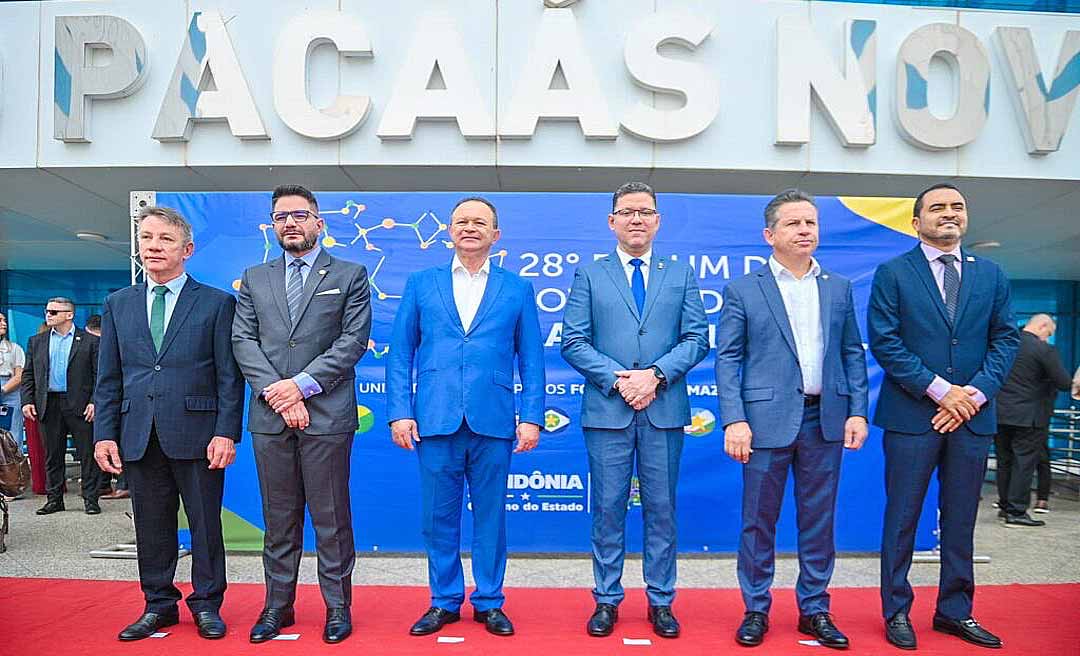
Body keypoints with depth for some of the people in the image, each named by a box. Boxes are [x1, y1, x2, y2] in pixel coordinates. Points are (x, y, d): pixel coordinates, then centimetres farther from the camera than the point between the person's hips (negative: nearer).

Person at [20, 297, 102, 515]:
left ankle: (90, 499, 6)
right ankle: (54, 499, 20)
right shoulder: (36, 341, 13)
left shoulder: (90, 341, 1)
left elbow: (99, 375, -2)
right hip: (48, 405, 4)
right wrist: (27, 401, 1)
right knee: (52, 455, 10)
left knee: (88, 454, -1)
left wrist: (94, 402, -11)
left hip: (80, 405, -3)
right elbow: (28, 374, 13)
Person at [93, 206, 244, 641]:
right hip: (138, 437, 4)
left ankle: (206, 604, 22)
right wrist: (104, 433, 3)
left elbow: (229, 375, -3)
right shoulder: (118, 304, 12)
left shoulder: (217, 303, 0)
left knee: (205, 524, 6)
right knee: (151, 527, 12)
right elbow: (108, 377, 11)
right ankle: (159, 605, 28)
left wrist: (226, 432, -10)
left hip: (197, 435, -3)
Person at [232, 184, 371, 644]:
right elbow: (243, 341, 5)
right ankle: (278, 606, 24)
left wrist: (303, 383, -12)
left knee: (331, 518, 4)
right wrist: (276, 392, -9)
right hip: (269, 417, 3)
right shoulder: (254, 279, 15)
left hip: (327, 415, -3)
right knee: (278, 519, 11)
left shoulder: (350, 275, 5)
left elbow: (354, 340, -4)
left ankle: (338, 607, 16)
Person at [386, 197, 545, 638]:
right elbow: (400, 353, 7)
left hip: (492, 421, 0)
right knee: (439, 516, 9)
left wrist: (532, 417, -3)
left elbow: (531, 360, 6)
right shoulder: (422, 284, 10)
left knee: (490, 515, 9)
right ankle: (444, 602, 25)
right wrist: (400, 411, -2)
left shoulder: (517, 289, 8)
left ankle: (488, 602, 24)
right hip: (435, 420, 1)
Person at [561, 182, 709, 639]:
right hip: (607, 411, -1)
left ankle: (660, 601, 21)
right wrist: (617, 379, -12)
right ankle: (606, 601, 19)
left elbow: (696, 338, 3)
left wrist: (656, 374, -12)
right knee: (608, 508, 6)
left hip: (664, 410, 1)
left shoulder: (680, 274, 11)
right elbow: (573, 342, 0)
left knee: (661, 508, 8)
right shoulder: (590, 275, 7)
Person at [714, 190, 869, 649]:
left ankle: (814, 609, 26)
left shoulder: (839, 288, 11)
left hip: (825, 420, 3)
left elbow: (853, 353, 11)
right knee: (759, 521, 6)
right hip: (767, 419, -3)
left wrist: (857, 411, 2)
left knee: (818, 520, 11)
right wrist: (734, 420, -12)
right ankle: (756, 610, 21)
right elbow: (727, 359, -3)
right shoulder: (742, 291, 0)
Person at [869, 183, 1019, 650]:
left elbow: (1005, 339, 7)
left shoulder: (990, 274, 11)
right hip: (912, 415, -3)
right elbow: (884, 342, -8)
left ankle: (955, 611, 26)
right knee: (902, 518, 5)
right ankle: (897, 612, 18)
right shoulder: (893, 273, -1)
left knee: (960, 520, 12)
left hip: (973, 415, 4)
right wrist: (939, 390, -13)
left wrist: (977, 392, -8)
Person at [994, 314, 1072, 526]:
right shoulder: (1045, 350, -15)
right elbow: (1065, 383, -13)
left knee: (1004, 461, 14)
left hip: (1000, 414, 6)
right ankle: (1016, 512, 3)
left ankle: (1005, 506, 23)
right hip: (1028, 417, -6)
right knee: (1024, 463, 1)